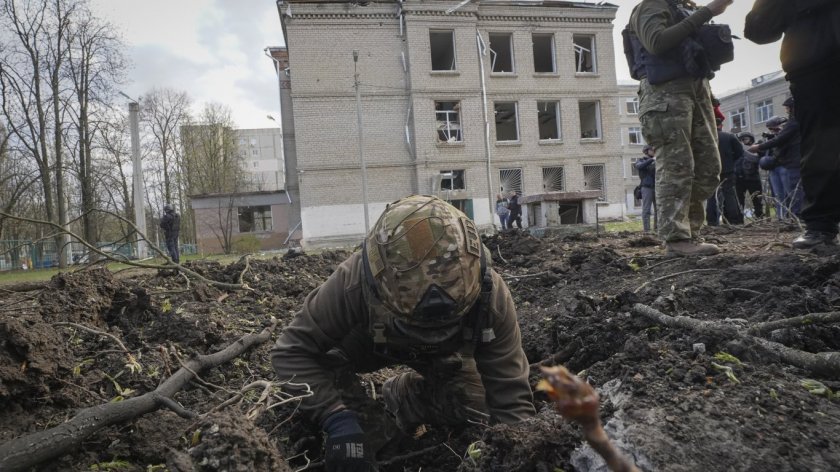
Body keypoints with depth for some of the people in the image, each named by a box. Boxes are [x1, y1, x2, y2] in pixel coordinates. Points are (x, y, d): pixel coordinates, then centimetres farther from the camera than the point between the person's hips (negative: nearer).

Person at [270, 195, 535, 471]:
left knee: (469, 409, -18)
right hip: (369, 342, 1)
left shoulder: (490, 296, -40)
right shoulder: (354, 283, -43)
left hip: (444, 354, 0)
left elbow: (510, 396, -34)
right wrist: (337, 418, -46)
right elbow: (292, 351, -34)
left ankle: (400, 396, 12)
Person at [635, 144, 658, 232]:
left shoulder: (655, 161, 18)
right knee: (646, 210, -7)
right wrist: (652, 159, -23)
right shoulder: (640, 161, 6)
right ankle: (646, 230, -8)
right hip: (646, 187, -5)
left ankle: (657, 228, 10)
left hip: (656, 187, 5)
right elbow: (640, 166, -16)